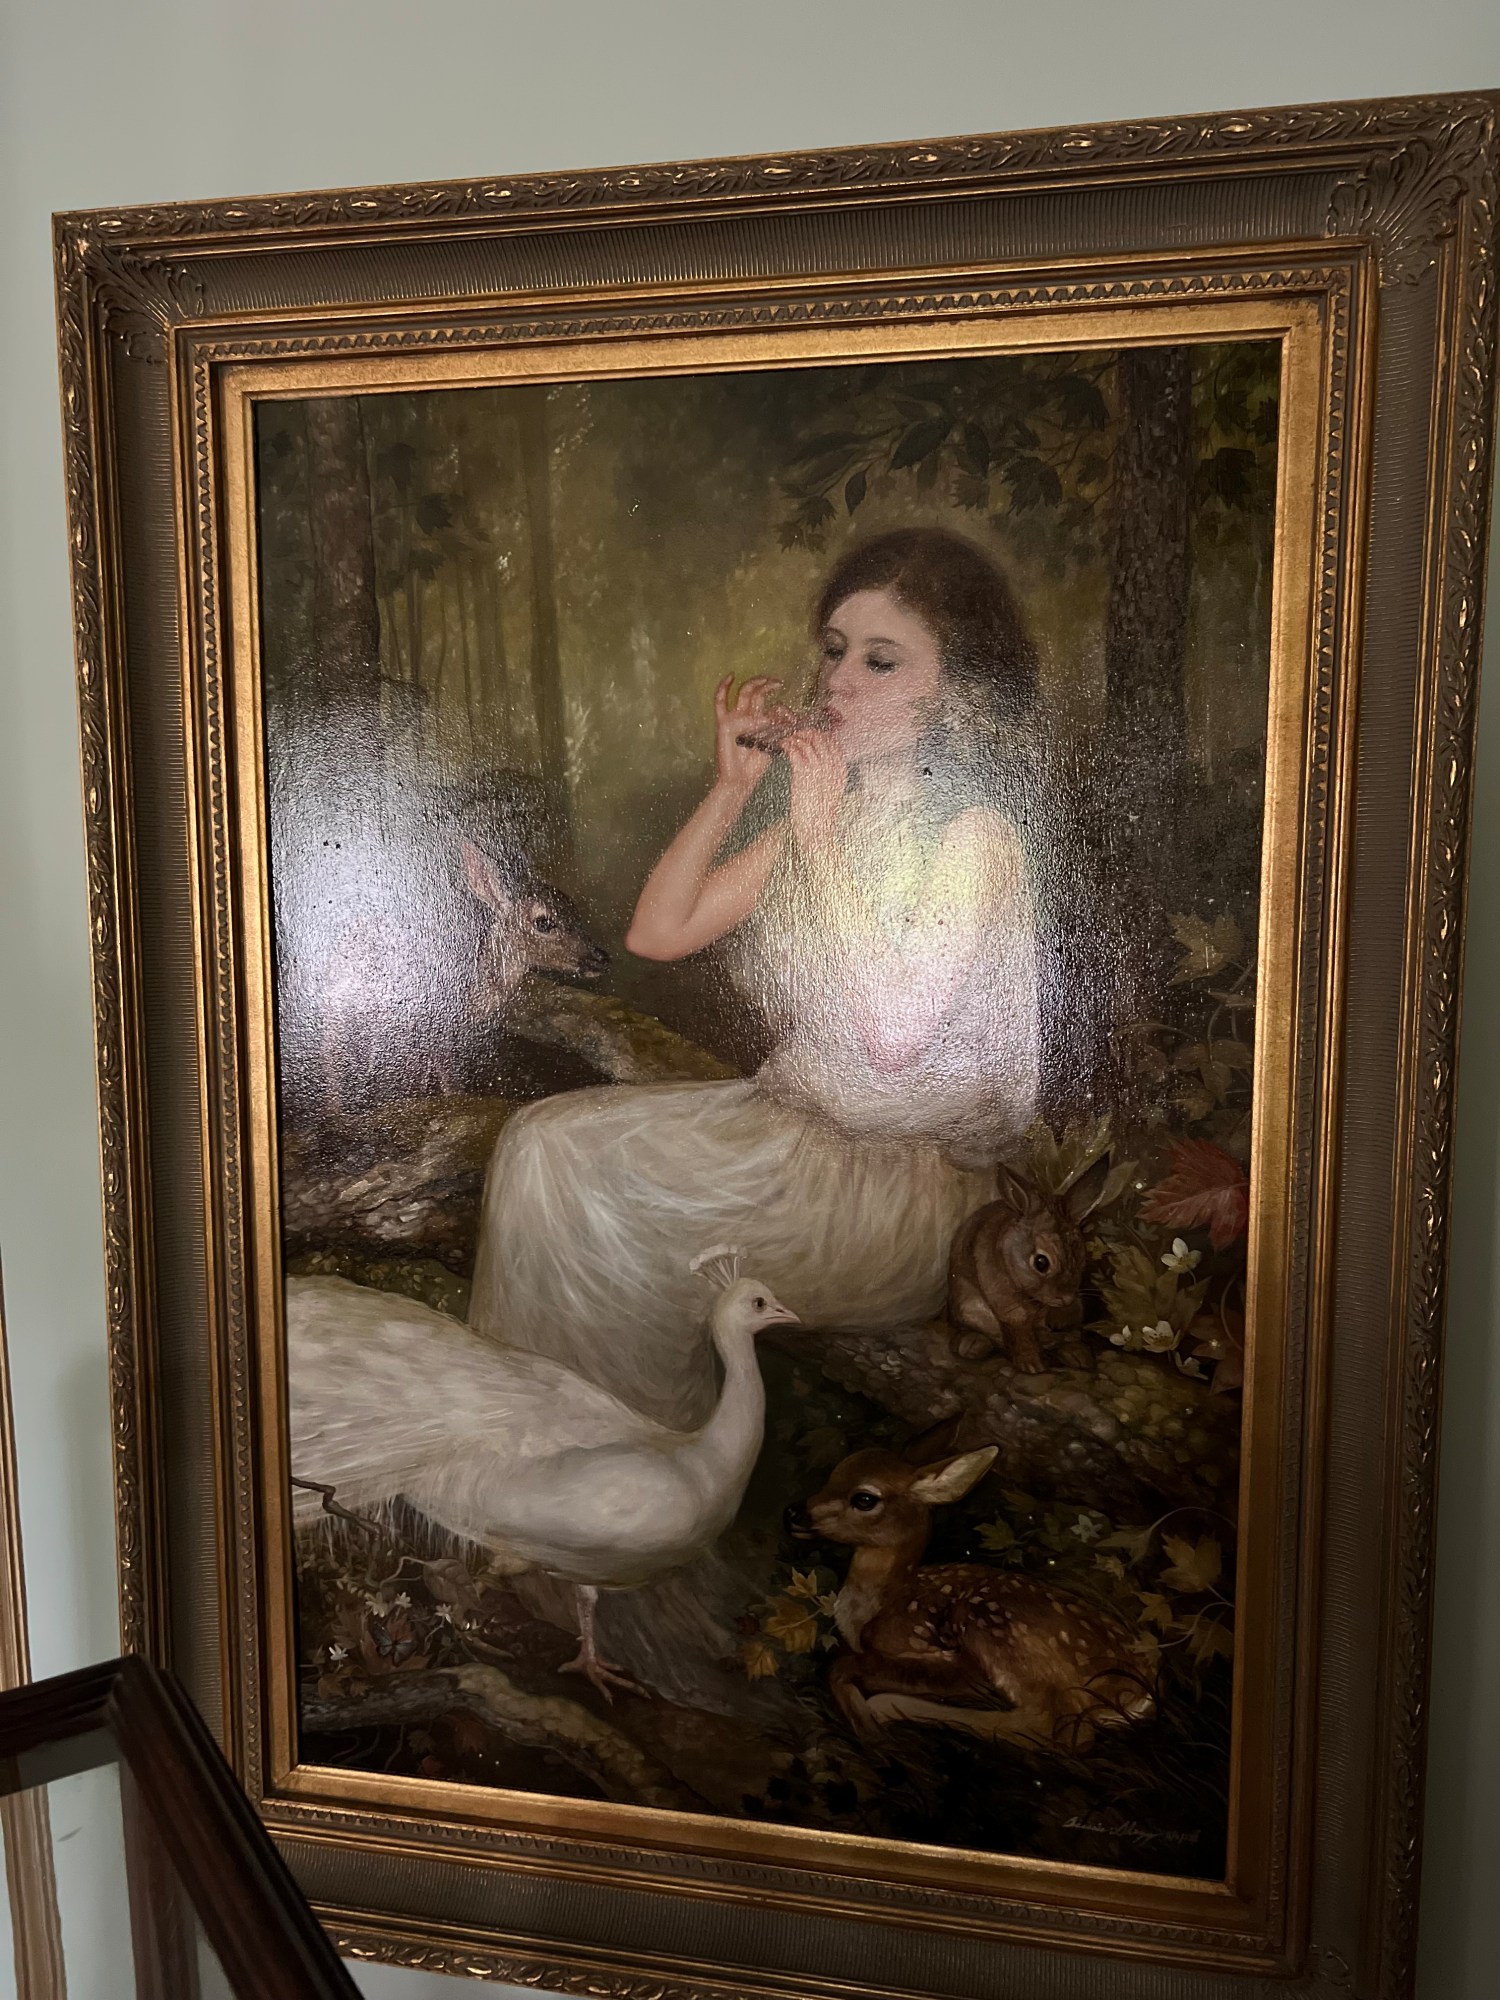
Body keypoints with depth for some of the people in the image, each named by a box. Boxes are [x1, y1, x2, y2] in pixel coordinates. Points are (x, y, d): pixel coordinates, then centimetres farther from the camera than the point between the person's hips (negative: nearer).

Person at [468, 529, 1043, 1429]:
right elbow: (658, 932, 7)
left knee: (602, 1183, -21)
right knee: (547, 1140, -12)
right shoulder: (822, 808, 10)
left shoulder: (977, 832, -12)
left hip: (916, 1176, -7)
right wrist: (733, 788, -3)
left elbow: (895, 1033, -24)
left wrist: (821, 840, -21)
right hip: (787, 1118, 7)